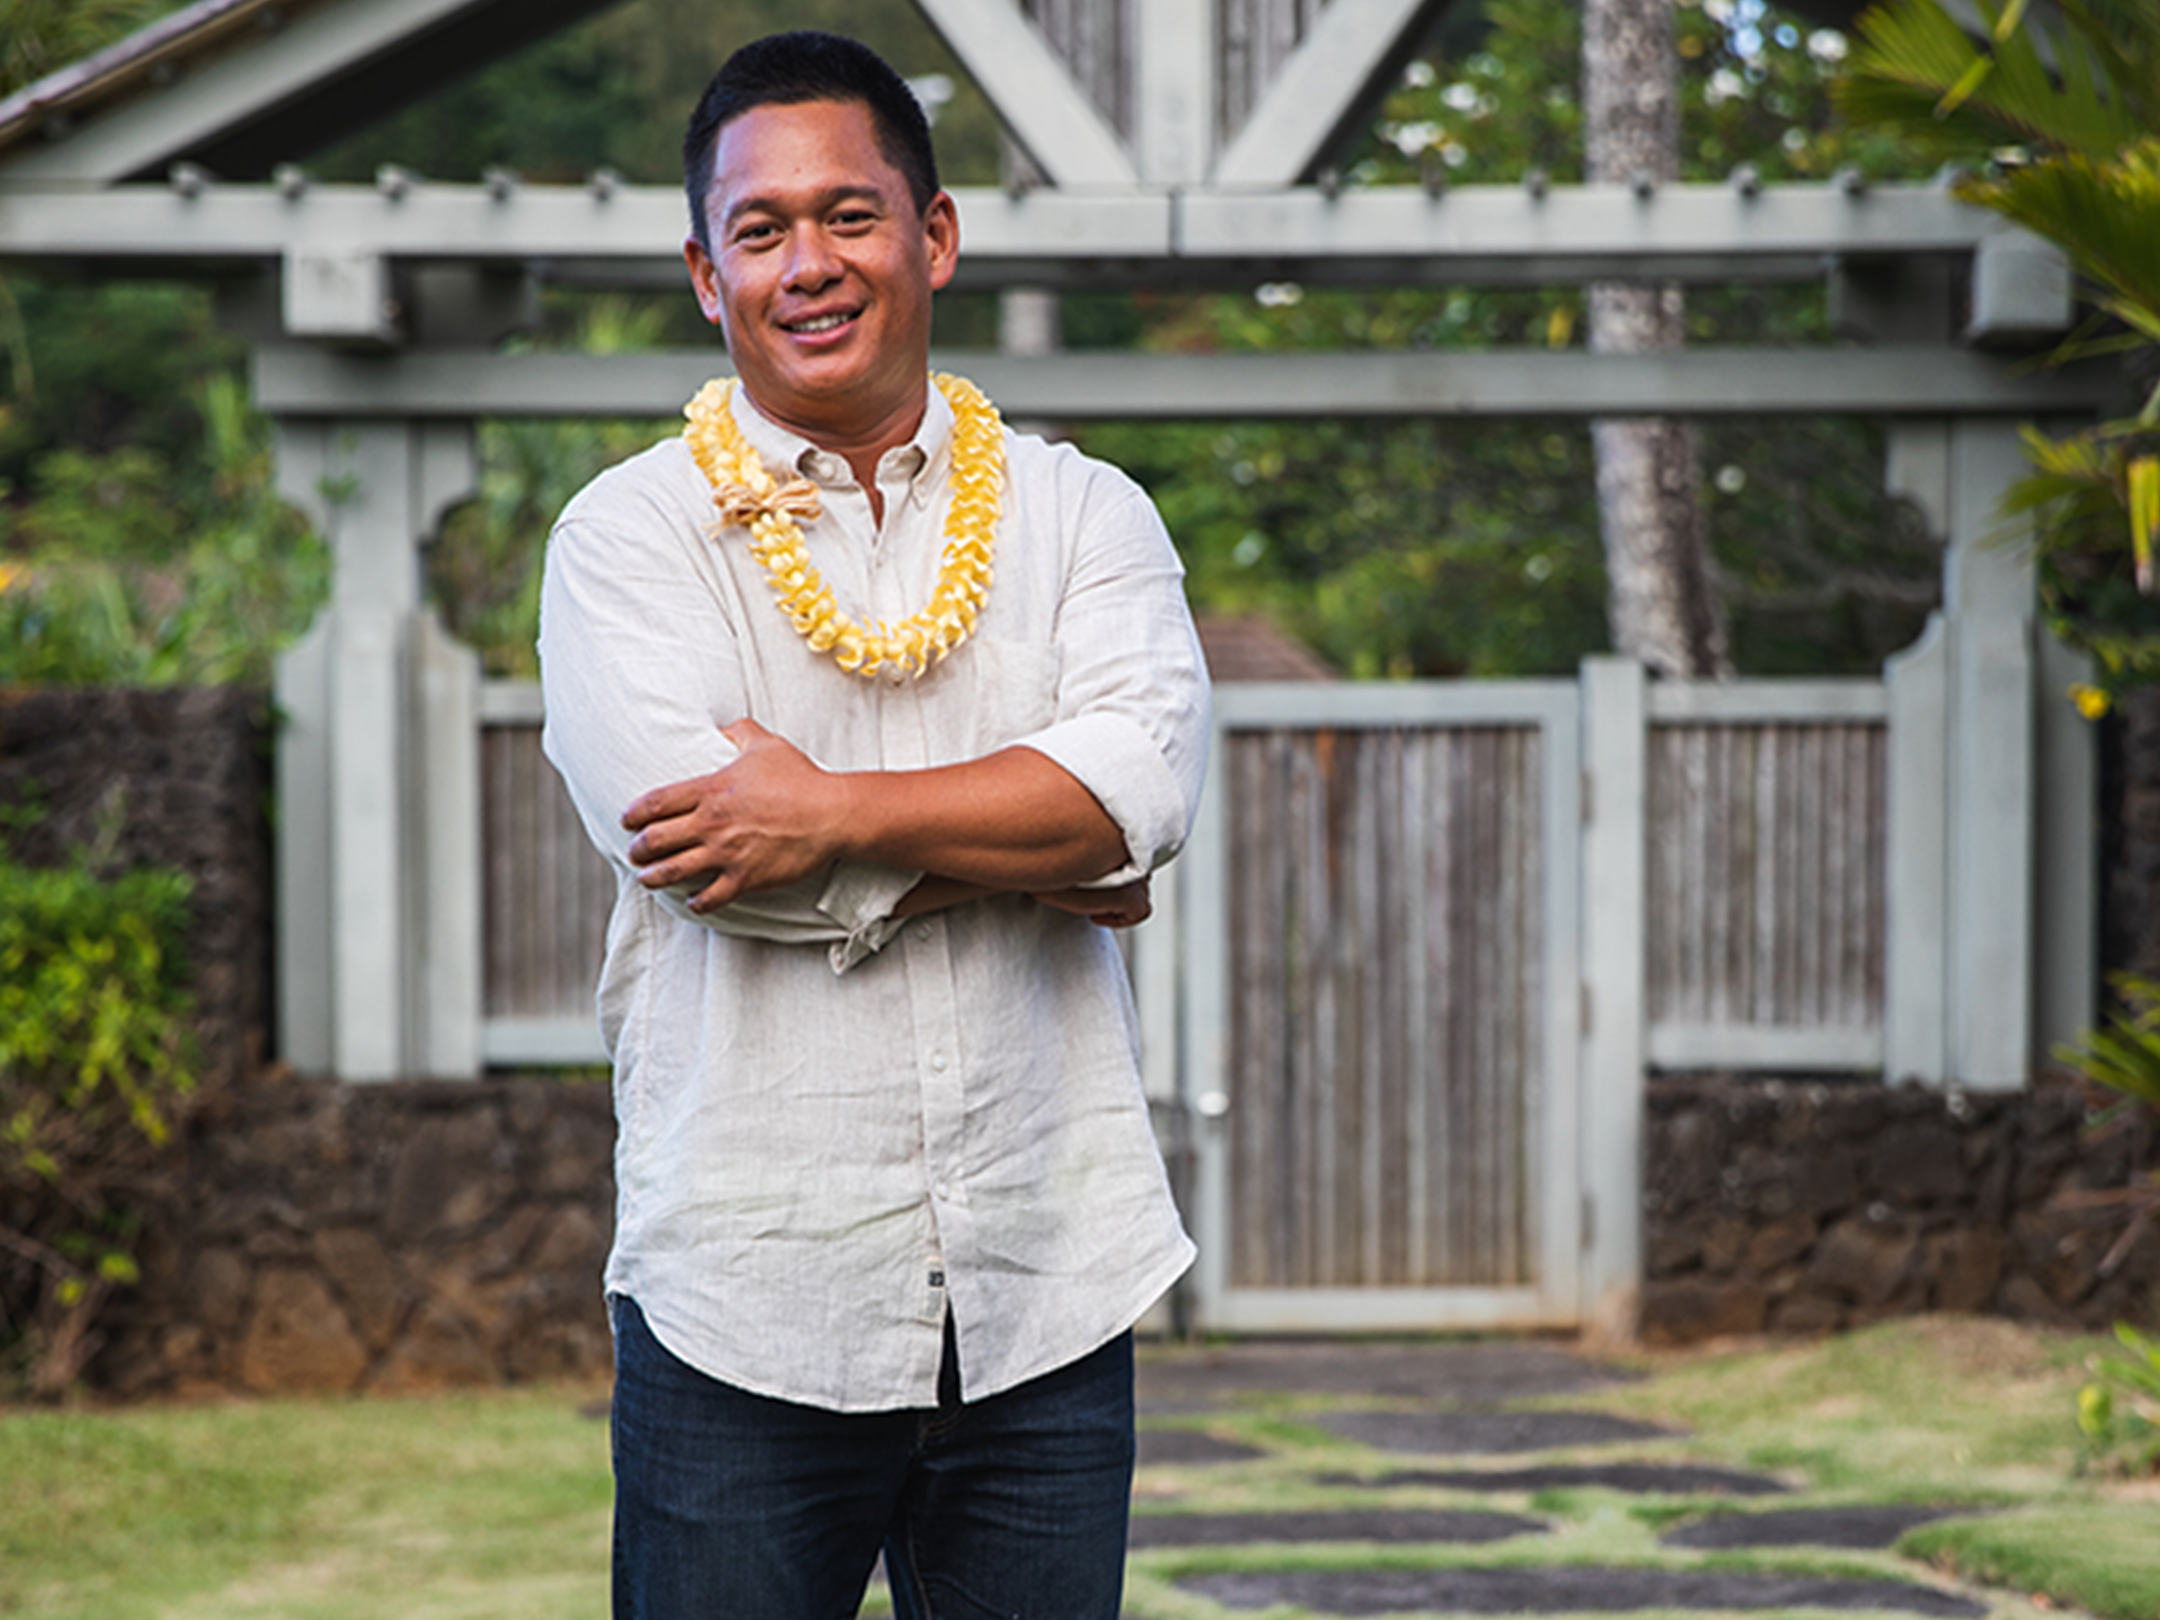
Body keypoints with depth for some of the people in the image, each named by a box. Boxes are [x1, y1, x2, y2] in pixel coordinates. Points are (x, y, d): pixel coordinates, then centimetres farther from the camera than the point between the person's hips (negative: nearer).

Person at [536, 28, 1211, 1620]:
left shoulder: (1082, 514, 9)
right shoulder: (631, 534, 2)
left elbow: (1145, 778, -9)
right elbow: (684, 834, -13)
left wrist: (833, 810, -17)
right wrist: (1035, 855, -8)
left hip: (1045, 1291, 2)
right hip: (745, 1300, -2)